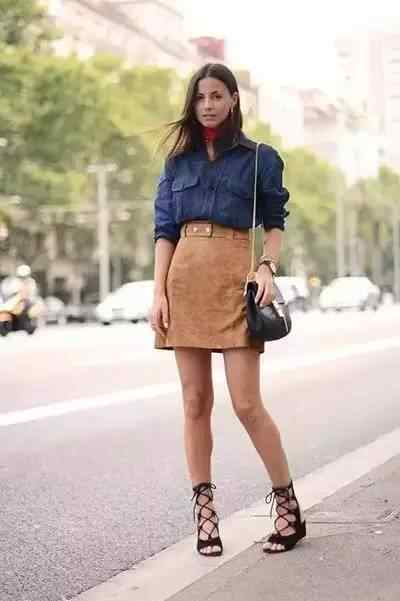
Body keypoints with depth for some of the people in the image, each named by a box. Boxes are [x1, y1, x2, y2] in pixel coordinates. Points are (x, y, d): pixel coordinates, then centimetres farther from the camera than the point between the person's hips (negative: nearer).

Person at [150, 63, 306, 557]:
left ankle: (288, 504, 7)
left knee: (246, 403, -8)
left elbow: (275, 222, 9)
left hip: (235, 279, -3)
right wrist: (159, 292, 0)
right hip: (185, 279, 3)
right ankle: (204, 512, 10)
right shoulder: (178, 161, 14)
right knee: (195, 401, 3)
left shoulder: (259, 158, 8)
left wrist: (267, 267, -9)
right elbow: (165, 230, 10)